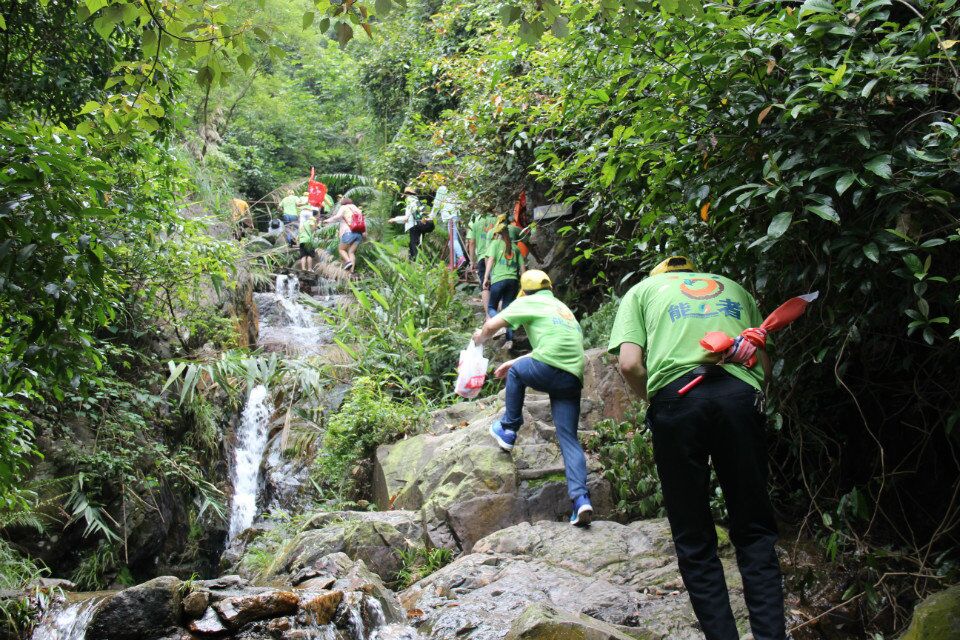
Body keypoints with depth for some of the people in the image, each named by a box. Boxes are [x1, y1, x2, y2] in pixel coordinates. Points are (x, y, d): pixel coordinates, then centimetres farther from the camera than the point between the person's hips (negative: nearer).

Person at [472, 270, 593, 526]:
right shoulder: (563, 308, 34)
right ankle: (581, 498, -11)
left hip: (547, 370, -6)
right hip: (573, 377, 6)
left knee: (516, 371, 28)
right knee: (569, 439, 5)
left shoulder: (529, 302, 13)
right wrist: (515, 361, 47)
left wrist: (480, 337, 34)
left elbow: (491, 326, 11)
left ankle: (508, 429, 28)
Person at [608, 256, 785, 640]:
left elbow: (630, 364, 6)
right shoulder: (734, 289, 32)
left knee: (694, 540, 7)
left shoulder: (642, 290, 24)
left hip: (677, 394, -2)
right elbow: (764, 365, 21)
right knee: (753, 532, 10)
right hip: (740, 393, 2)